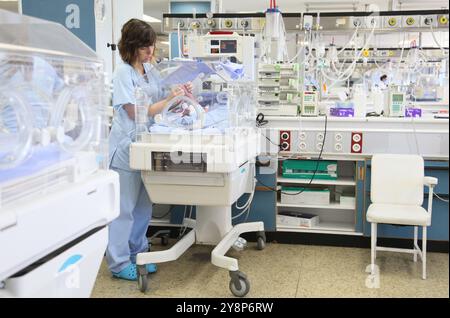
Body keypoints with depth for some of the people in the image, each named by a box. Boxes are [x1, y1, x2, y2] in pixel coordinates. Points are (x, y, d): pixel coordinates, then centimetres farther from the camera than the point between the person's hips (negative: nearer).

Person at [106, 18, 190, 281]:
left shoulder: (150, 70, 8)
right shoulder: (124, 74, -13)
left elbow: (160, 103, 13)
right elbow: (137, 113, -19)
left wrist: (180, 97, -6)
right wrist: (170, 99, -20)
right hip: (127, 147, -7)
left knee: (143, 205, 14)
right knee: (124, 207, 0)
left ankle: (137, 253, 28)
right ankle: (118, 262, 11)